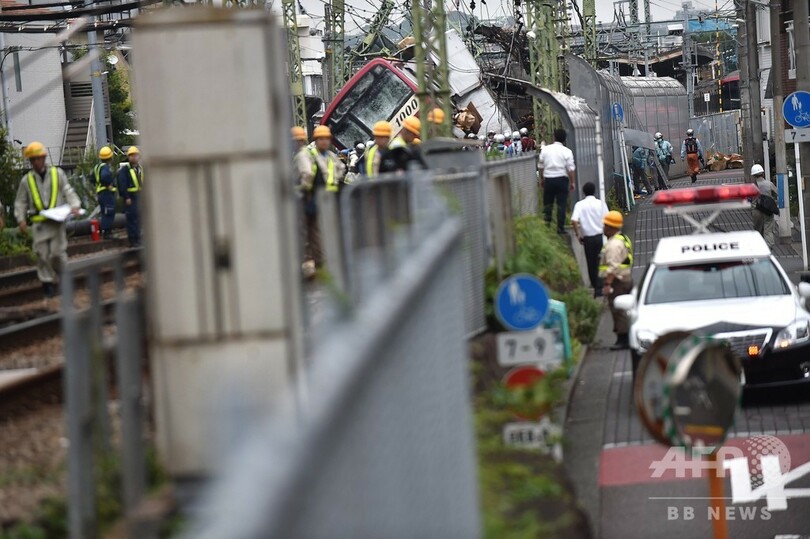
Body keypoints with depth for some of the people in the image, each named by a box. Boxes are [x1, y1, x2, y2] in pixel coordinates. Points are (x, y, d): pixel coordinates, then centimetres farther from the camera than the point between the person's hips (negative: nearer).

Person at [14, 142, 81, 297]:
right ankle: (48, 283, 6)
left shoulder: (57, 174, 7)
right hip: (38, 223, 1)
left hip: (57, 220, -1)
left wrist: (74, 205, -12)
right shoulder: (27, 180, 9)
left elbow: (68, 192, 6)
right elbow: (21, 202, 13)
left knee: (58, 252, -8)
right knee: (42, 254, -3)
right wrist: (21, 219, 0)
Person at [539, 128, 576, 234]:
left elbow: (541, 166, 7)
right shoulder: (567, 152, -5)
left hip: (548, 179, 2)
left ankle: (547, 221, 3)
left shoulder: (545, 149, 2)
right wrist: (573, 182, 1)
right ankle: (560, 227, 1)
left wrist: (541, 179, 18)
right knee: (561, 204, 2)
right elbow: (571, 169, -6)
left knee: (547, 202, 13)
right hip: (562, 179, -2)